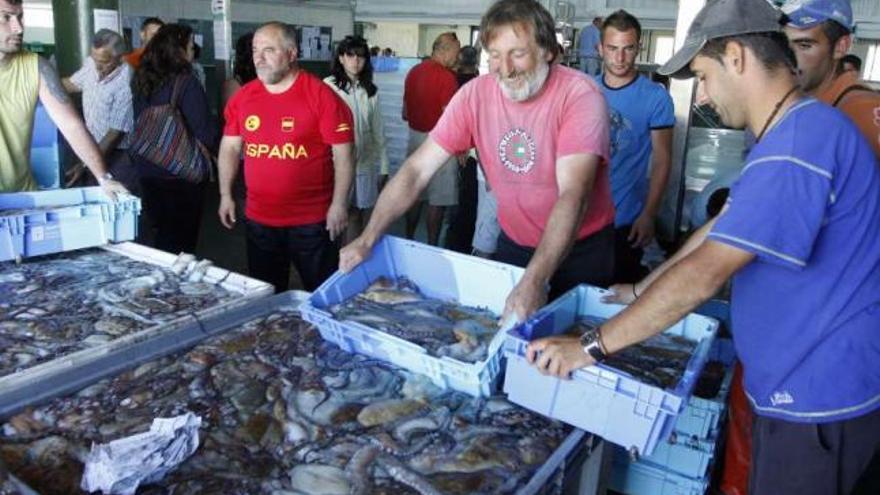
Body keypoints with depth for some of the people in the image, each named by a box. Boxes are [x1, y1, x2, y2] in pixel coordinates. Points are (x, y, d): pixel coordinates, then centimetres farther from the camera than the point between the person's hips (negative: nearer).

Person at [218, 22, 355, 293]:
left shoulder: (321, 95, -11)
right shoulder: (242, 97, 4)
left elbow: (342, 153, -11)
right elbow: (229, 147, 13)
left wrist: (339, 204, -14)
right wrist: (225, 195, 9)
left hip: (312, 220, -4)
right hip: (258, 219, 5)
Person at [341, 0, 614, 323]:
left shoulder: (579, 95, -23)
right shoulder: (475, 95, -11)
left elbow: (573, 195, -33)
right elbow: (417, 169, -12)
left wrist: (535, 280, -44)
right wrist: (368, 239, -21)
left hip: (582, 248, -3)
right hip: (514, 243, 3)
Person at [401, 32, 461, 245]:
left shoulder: (413, 72, 9)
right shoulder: (446, 76, -16)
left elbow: (405, 112, 16)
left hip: (415, 137, 8)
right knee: (437, 200, 2)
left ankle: (409, 240, 24)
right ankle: (432, 246, 8)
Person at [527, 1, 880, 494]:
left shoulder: (801, 141, -26)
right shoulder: (793, 134, 11)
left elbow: (705, 274, -30)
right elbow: (720, 230, 15)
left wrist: (591, 344, -24)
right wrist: (642, 291, 14)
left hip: (819, 397, -9)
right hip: (805, 385, 9)